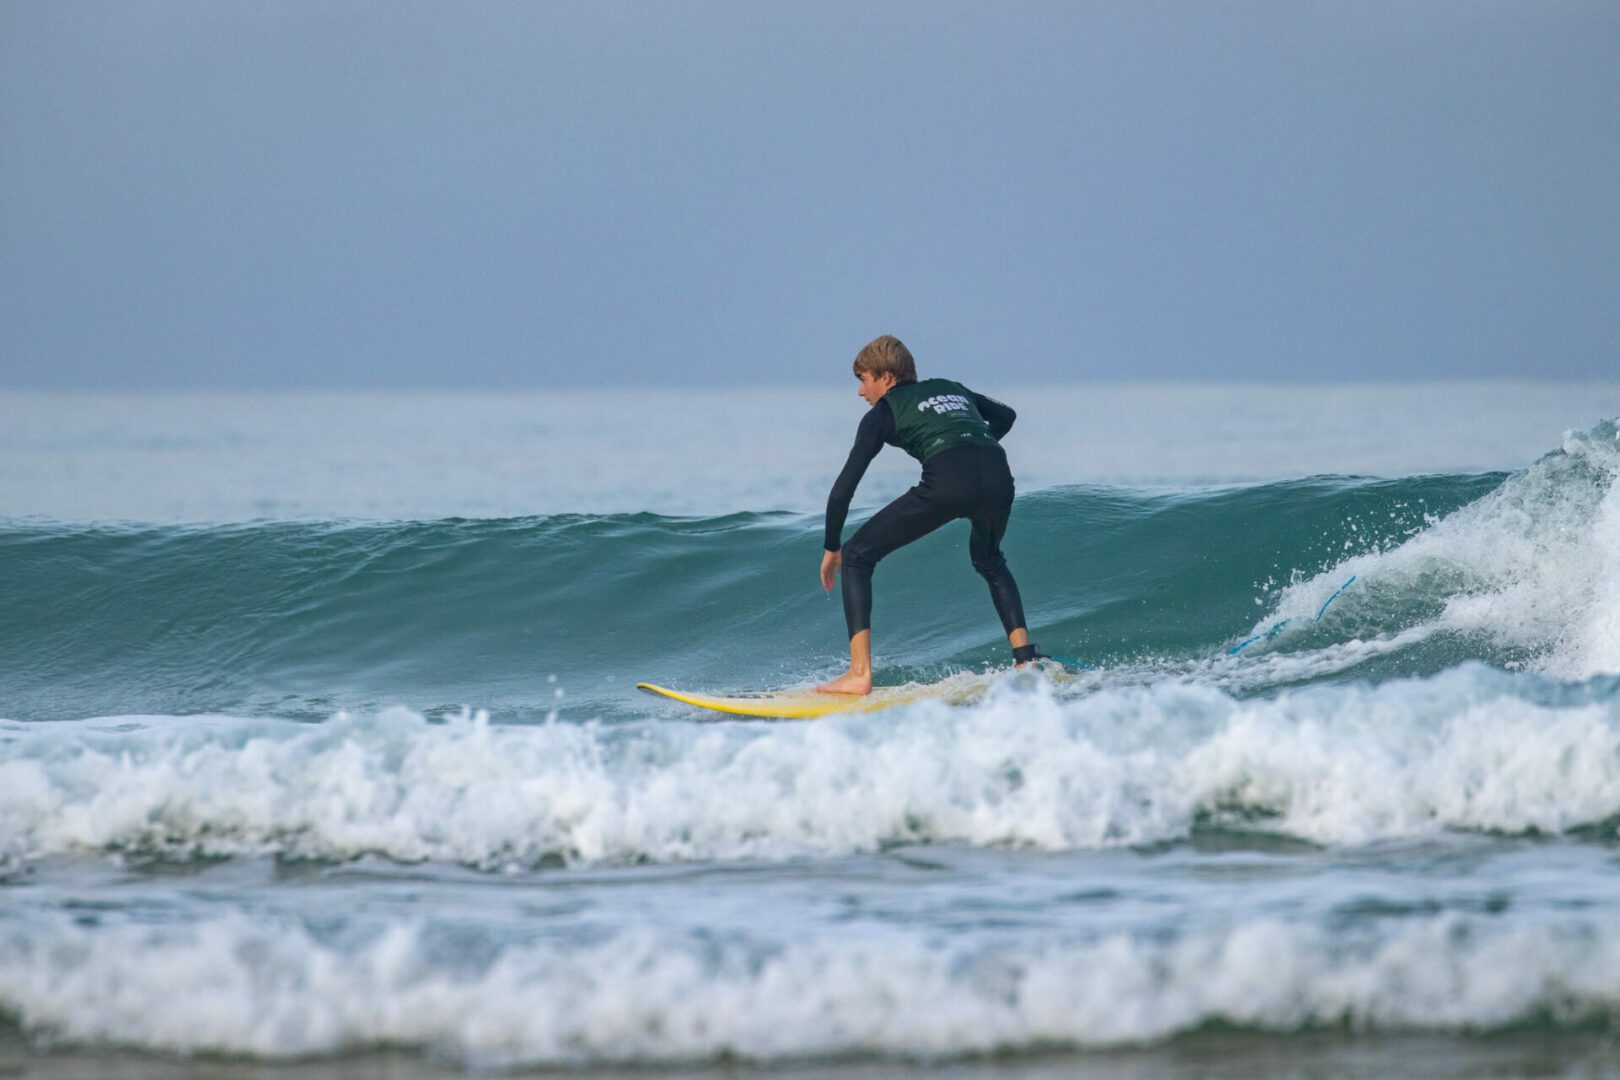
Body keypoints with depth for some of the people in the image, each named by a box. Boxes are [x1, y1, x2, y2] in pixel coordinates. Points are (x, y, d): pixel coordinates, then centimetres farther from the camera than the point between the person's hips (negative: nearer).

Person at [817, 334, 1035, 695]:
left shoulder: (883, 412, 18)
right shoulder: (951, 389, 33)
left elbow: (844, 488, 15)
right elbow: (1006, 416, 50)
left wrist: (831, 547, 25)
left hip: (947, 482, -6)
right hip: (998, 476, 6)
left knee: (857, 556, 8)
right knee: (989, 561, 38)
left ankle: (859, 673, -5)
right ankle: (1026, 658, 25)